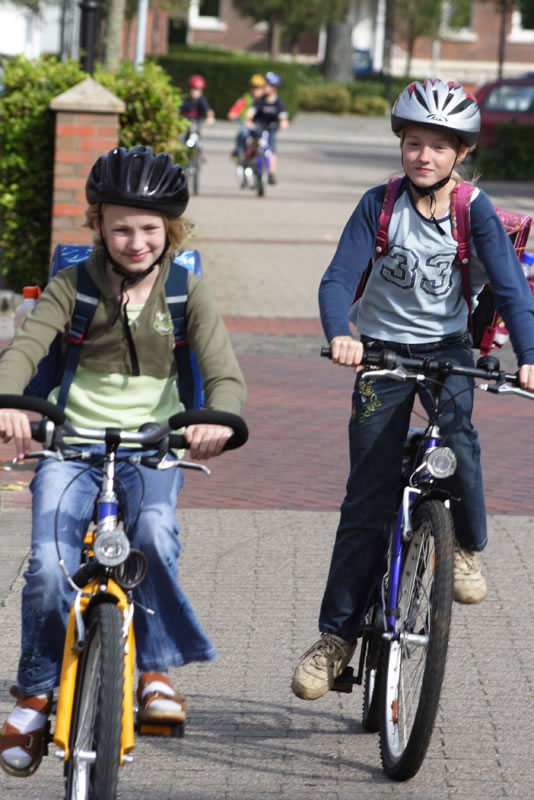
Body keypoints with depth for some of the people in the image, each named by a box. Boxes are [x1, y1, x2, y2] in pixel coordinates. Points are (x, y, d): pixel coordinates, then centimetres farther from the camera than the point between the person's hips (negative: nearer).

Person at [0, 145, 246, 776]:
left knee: (154, 532, -32)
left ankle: (155, 670, -13)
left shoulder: (186, 291, 2)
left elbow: (224, 372, -8)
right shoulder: (73, 286, 0)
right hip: (72, 445, 0)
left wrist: (218, 418, -33)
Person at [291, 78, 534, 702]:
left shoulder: (475, 210, -8)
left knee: (457, 438, -30)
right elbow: (338, 278, -16)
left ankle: (468, 548, -1)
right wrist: (340, 335, -37)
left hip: (447, 349, 0)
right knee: (367, 502, -3)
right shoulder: (379, 204, -9)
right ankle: (337, 634, 5)